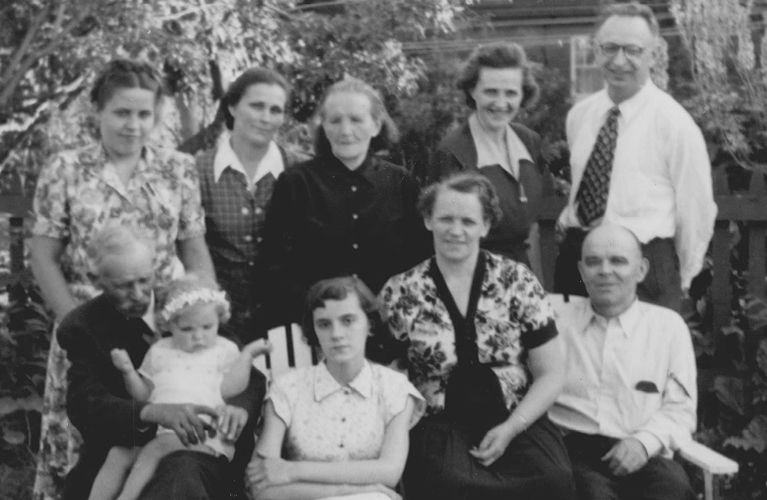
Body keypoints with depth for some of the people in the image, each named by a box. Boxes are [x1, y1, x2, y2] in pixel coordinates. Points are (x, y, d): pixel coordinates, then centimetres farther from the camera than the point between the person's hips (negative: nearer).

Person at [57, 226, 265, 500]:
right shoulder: (83, 326, 3)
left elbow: (253, 379, 6)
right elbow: (84, 405, -13)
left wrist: (239, 406, -20)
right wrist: (154, 412, -33)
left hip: (197, 449, 0)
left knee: (182, 472, -36)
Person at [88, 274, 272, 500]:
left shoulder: (224, 350, 14)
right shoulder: (159, 351, 23)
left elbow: (229, 389, 0)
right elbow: (144, 395, 22)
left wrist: (247, 355, -5)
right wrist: (128, 371, 6)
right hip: (156, 427, 5)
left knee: (157, 447, -31)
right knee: (118, 455, -16)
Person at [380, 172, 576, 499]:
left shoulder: (516, 281, 4)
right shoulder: (400, 293, 5)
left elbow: (551, 374, 5)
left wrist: (510, 429, -8)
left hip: (517, 422, 1)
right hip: (440, 426, -1)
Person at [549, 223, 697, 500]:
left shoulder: (669, 325, 14)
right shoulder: (557, 321, 13)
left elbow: (680, 408, 10)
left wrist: (644, 441, -9)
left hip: (641, 457, 2)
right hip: (571, 452, -1)